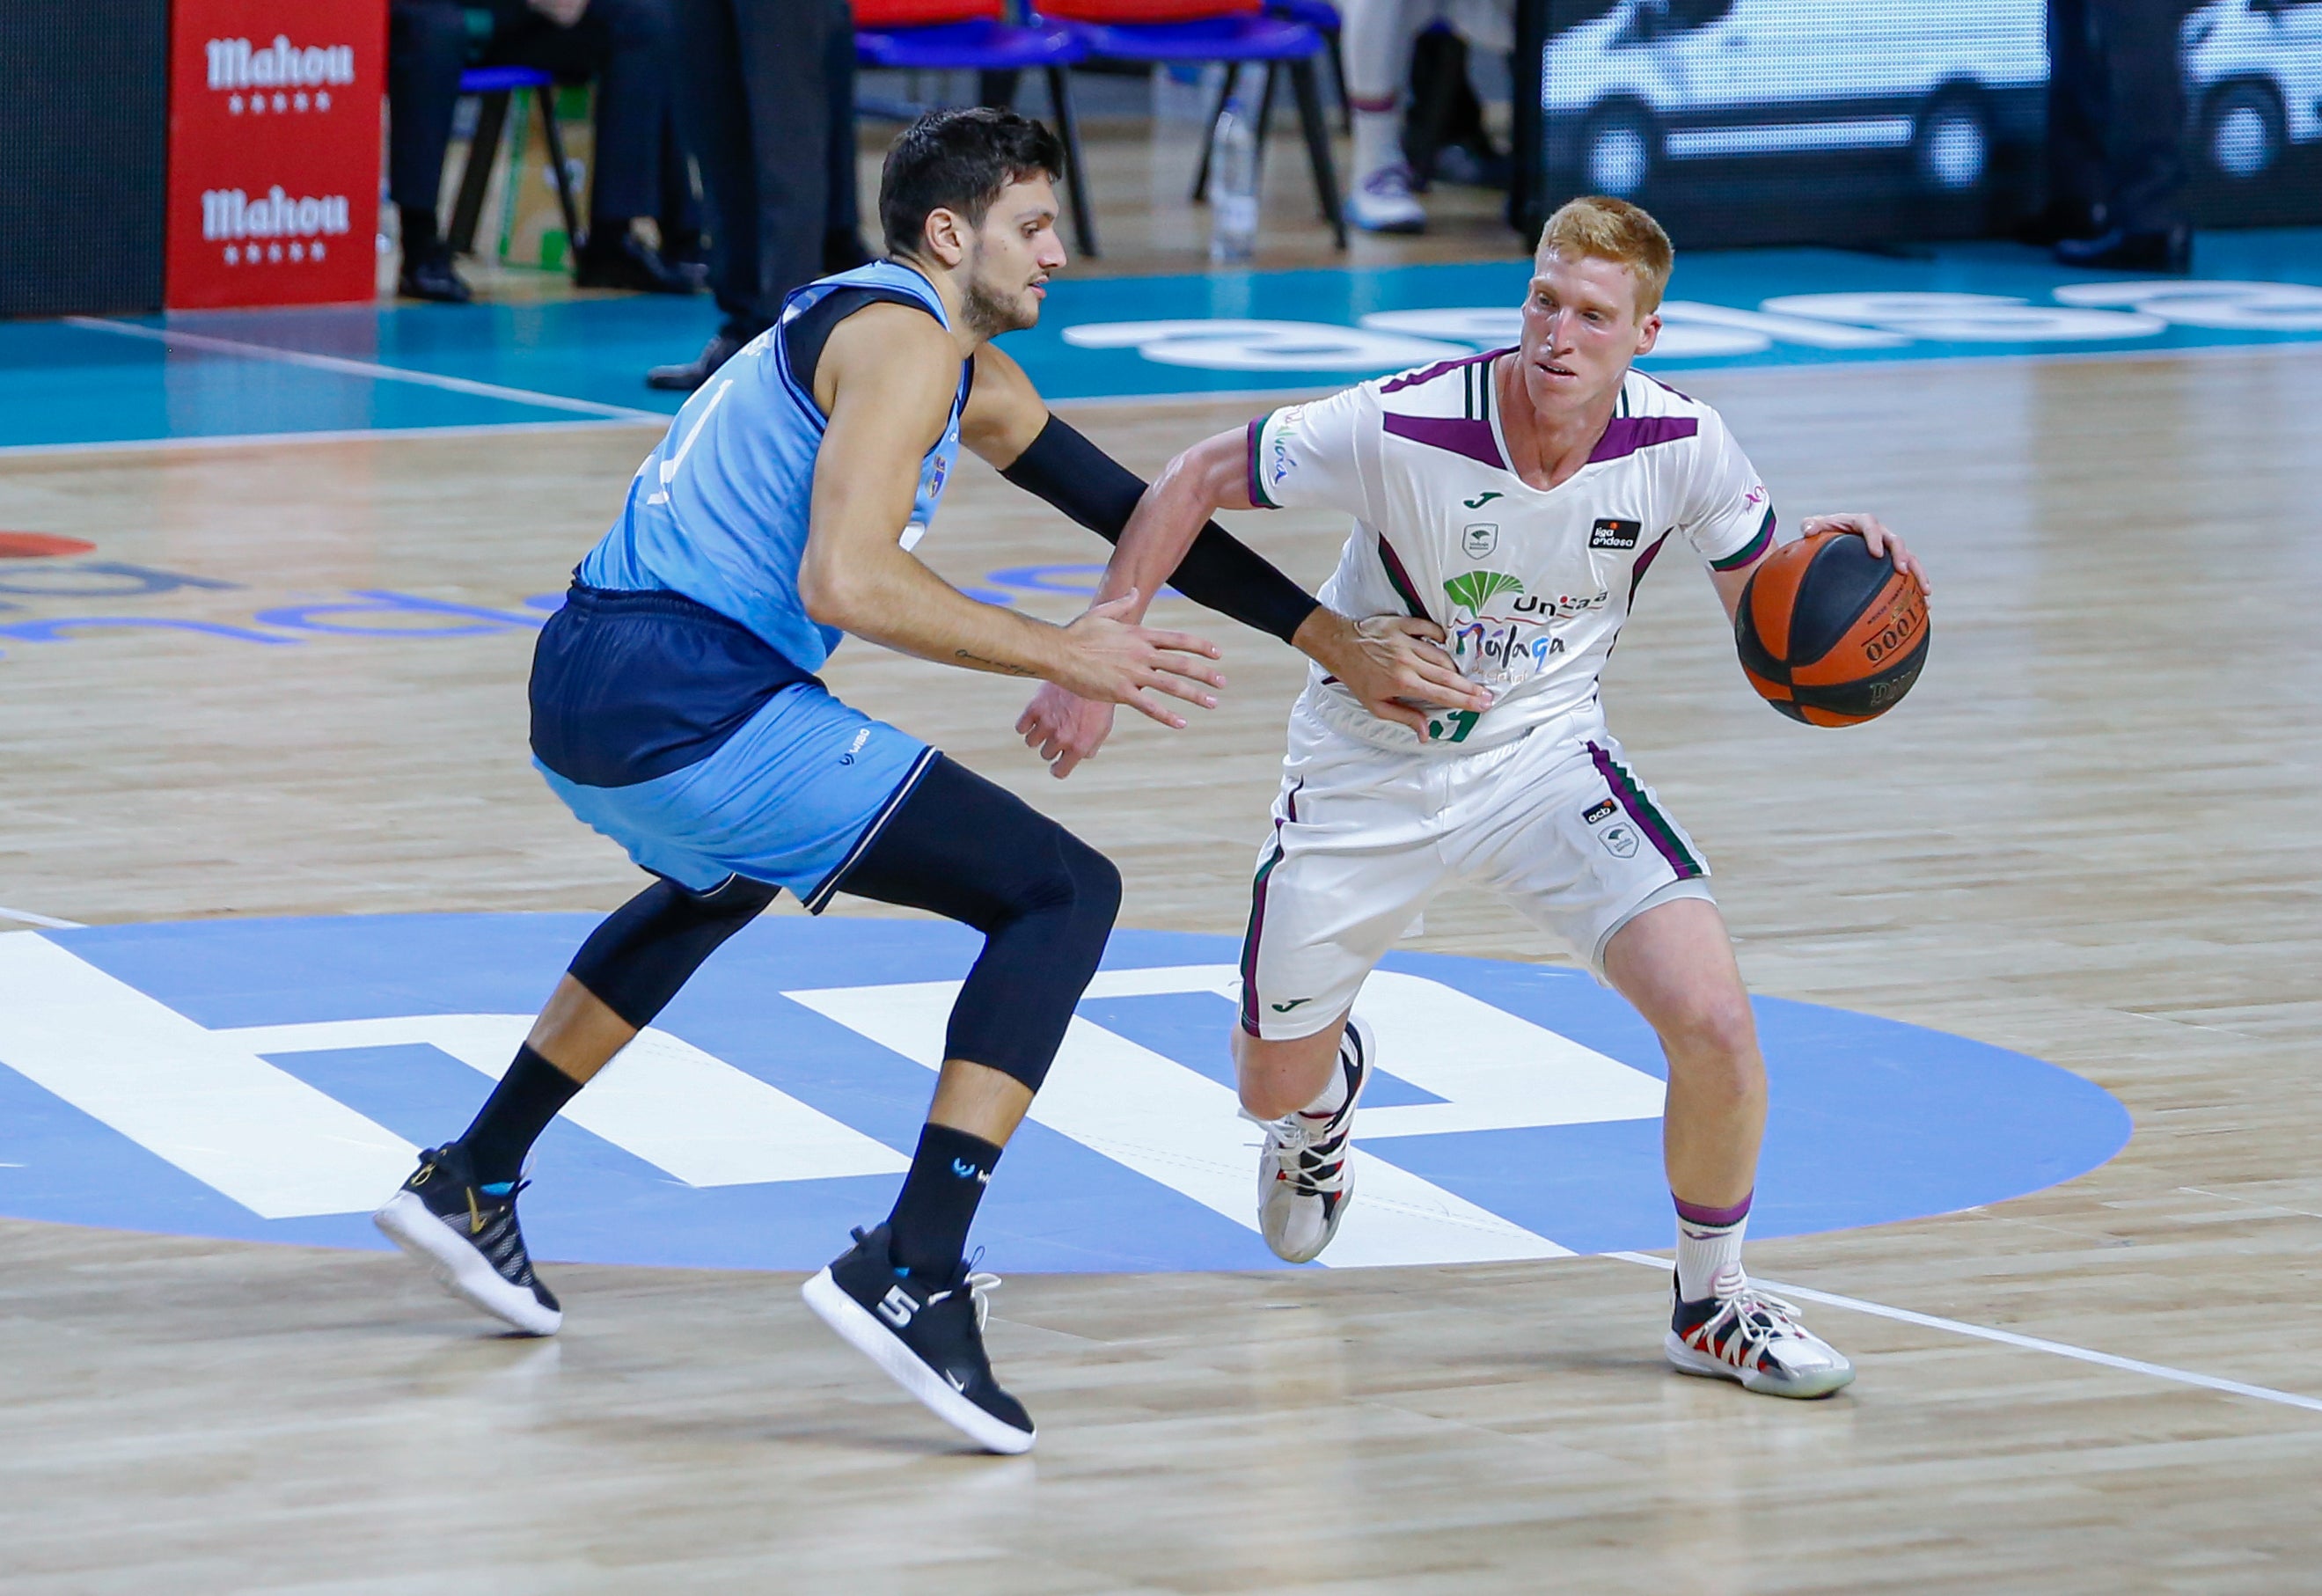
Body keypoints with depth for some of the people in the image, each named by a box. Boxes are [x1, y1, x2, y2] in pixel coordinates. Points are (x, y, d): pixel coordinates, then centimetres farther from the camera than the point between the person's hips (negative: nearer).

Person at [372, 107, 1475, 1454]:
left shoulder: (972, 378, 23)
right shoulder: (904, 341, -7)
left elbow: (1134, 514, 26)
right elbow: (843, 583, -19)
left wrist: (1343, 644, 23)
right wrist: (1061, 657, -12)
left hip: (579, 691, 10)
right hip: (692, 699, -10)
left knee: (719, 884, 44)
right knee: (1065, 892, -8)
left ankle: (472, 1186, 44)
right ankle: (914, 1271, -18)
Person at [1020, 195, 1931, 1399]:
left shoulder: (1681, 447, -20)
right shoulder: (1403, 427, -28)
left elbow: (1762, 598, -2)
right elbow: (1194, 483, -16)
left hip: (1544, 758, 1)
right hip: (1367, 773, -1)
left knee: (1714, 1021, -22)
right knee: (1274, 1091, 13)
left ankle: (1712, 1303, 3)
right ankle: (1329, 1092, 55)